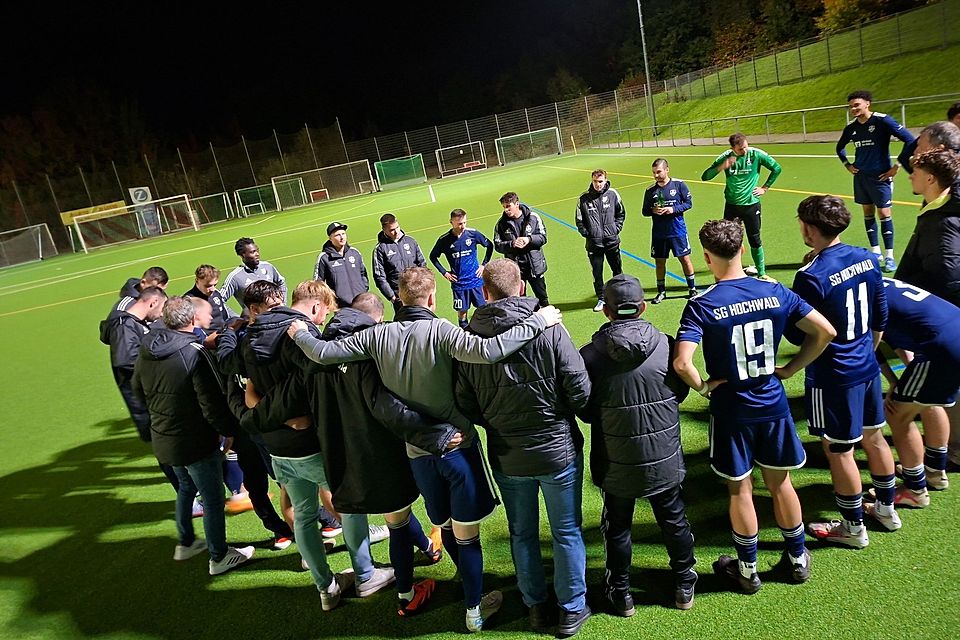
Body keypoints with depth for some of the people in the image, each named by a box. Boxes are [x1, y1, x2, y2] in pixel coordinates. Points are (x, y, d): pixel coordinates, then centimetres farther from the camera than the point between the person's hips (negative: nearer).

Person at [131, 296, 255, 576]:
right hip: (196, 443, -8)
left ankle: (186, 543, 43)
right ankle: (219, 557, 22)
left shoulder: (146, 352, -2)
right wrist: (229, 430, -9)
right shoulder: (194, 353, -25)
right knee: (213, 499, 9)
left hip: (163, 440, 8)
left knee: (186, 487, 29)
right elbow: (213, 406, -24)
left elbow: (138, 390, 15)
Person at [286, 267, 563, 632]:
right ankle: (475, 610, 25)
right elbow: (486, 351, -35)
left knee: (445, 526, 24)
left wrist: (299, 334, 16)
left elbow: (324, 354, -4)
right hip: (458, 446, -4)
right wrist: (537, 322, -27)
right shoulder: (439, 330, -18)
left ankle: (472, 582, 45)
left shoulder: (379, 335, -5)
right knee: (466, 534, 10)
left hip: (418, 453, 5)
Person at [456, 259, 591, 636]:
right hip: (557, 450, -2)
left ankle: (535, 607, 37)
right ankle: (572, 610, 31)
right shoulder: (548, 329, -18)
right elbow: (580, 390, -16)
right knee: (566, 533, 16)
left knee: (522, 534, 21)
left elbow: (465, 406, -5)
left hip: (506, 458, 3)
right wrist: (560, 416, 5)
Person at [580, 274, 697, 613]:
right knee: (674, 521, 22)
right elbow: (681, 392, 2)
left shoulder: (590, 355, -17)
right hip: (665, 458, 2)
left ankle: (620, 593, 32)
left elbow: (586, 411, -7)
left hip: (616, 464, -1)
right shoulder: (666, 345, -13)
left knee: (617, 527, 17)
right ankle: (684, 585, 39)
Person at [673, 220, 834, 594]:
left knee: (740, 490, 12)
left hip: (731, 411, -3)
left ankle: (747, 570, 29)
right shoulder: (775, 293, -6)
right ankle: (797, 558, 38)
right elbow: (825, 332, -3)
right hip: (773, 405, 4)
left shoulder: (701, 306, -19)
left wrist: (703, 387, -12)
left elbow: (681, 363, -30)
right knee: (780, 482, 20)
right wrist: (789, 369, 3)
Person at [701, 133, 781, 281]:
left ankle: (762, 273, 21)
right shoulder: (726, 157, -6)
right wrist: (722, 166, -22)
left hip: (751, 204, -1)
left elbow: (777, 168, 6)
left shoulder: (756, 154, -8)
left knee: (755, 241, 7)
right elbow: (705, 176, -8)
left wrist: (765, 188, 3)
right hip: (731, 205, 1)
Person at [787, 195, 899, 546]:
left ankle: (854, 528, 23)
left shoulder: (812, 277, -24)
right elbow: (880, 317, 10)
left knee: (839, 451, 7)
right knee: (874, 437, 23)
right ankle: (887, 509, 41)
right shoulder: (868, 259, -1)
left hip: (833, 376, -8)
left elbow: (798, 336, -17)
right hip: (867, 367, 8)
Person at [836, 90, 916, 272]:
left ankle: (889, 257, 0)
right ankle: (875, 252, 20)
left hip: (880, 175, -6)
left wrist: (897, 166, -14)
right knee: (868, 213, 10)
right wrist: (847, 164, 14)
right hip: (861, 176, 6)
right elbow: (840, 147, 26)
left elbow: (910, 139, -14)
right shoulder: (851, 127, 5)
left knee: (884, 213, -5)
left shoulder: (882, 121, -13)